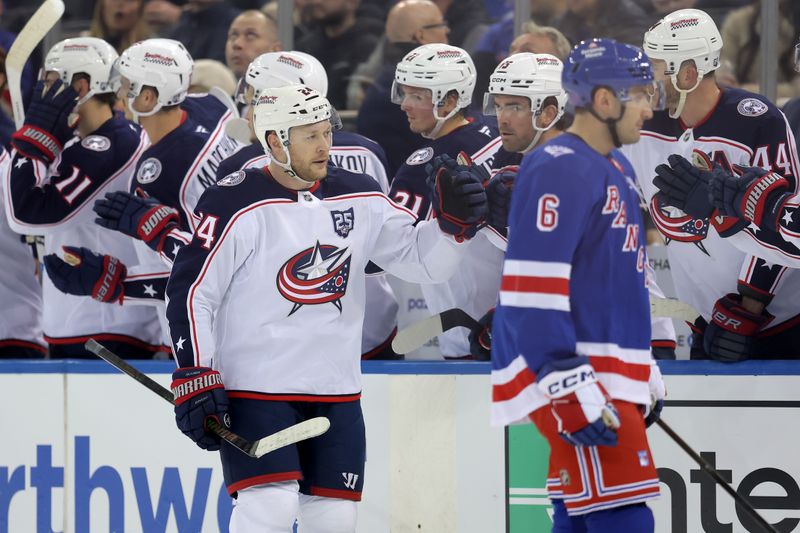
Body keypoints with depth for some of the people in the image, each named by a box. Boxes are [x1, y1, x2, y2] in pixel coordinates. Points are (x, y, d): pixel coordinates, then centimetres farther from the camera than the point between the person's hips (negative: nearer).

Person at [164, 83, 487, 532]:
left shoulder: (358, 197, 6)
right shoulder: (238, 204, -11)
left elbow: (422, 260, 9)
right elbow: (192, 291, -10)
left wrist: (454, 221, -11)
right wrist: (194, 377, -14)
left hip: (336, 393, 6)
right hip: (255, 388, -6)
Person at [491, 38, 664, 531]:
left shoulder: (616, 170, 18)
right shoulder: (560, 170, -15)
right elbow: (531, 293, -22)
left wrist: (645, 375, 28)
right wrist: (575, 393, -25)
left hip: (613, 378, 10)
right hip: (574, 380, -10)